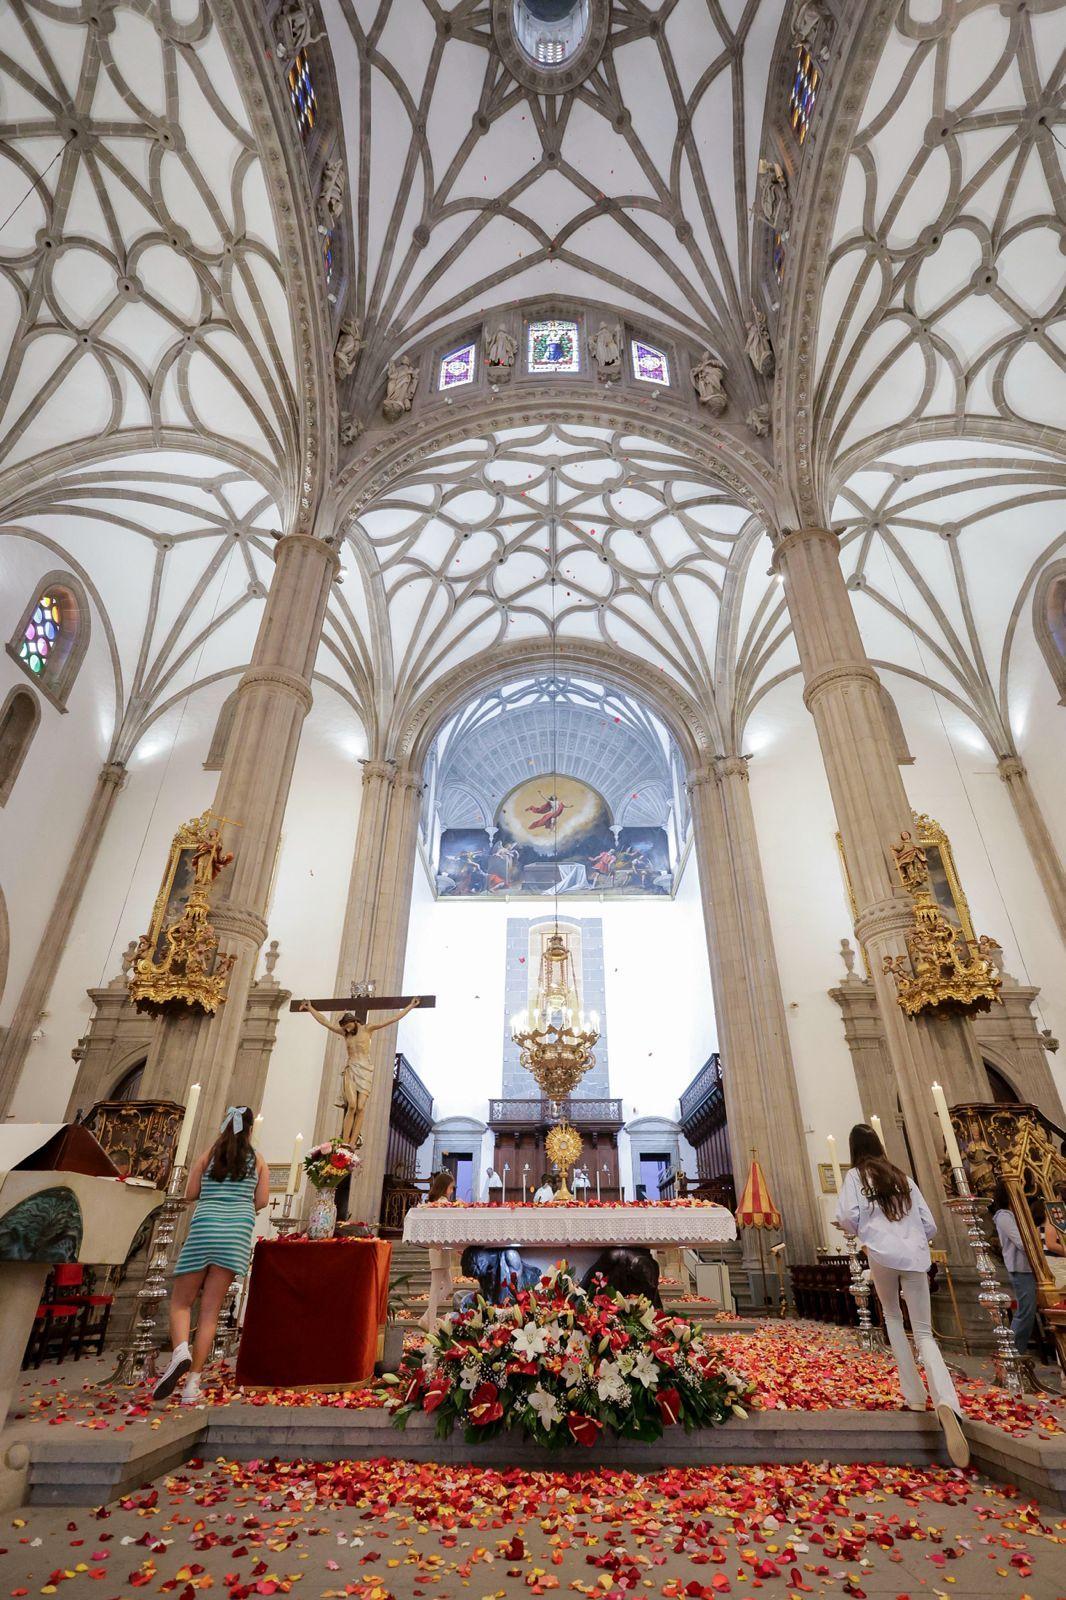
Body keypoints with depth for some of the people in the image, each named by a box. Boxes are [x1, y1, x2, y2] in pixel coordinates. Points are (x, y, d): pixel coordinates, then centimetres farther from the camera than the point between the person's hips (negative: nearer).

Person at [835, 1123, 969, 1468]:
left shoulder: (856, 1176, 4)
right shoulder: (903, 1178, 17)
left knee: (893, 1318, 22)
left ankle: (914, 1397, 18)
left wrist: (853, 1231, 13)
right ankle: (946, 1404, -23)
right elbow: (929, 1225, 17)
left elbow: (848, 1217, -9)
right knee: (923, 1333, 3)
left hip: (883, 1255, -3)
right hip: (916, 1257, 3)